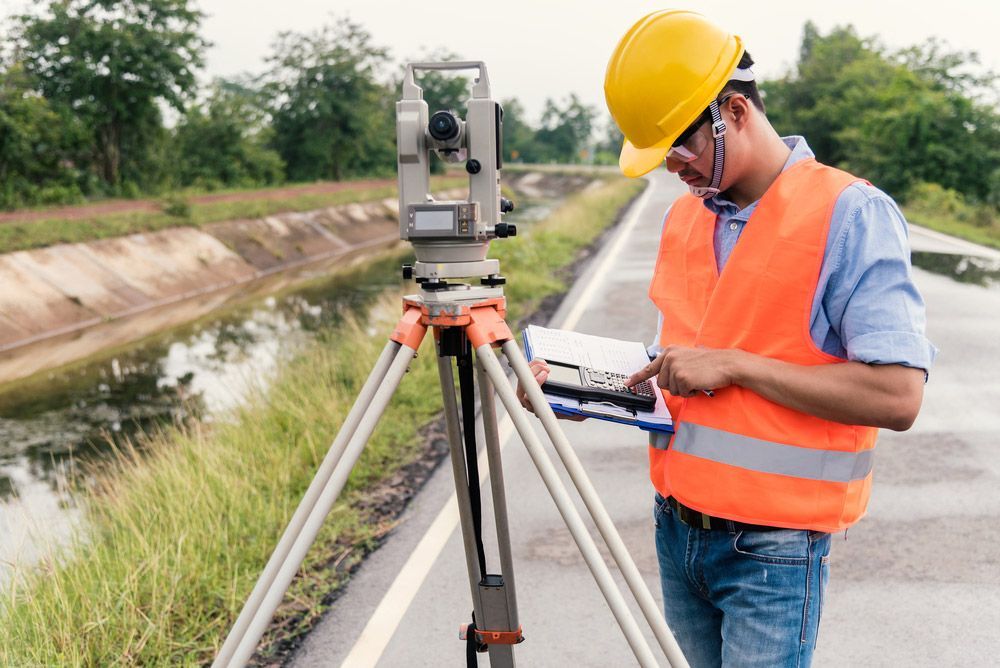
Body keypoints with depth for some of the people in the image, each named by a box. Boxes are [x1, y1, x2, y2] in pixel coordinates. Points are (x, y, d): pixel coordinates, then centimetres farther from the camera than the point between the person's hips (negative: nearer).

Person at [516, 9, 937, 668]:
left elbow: (898, 394, -20)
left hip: (772, 548, -6)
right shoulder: (683, 218, 9)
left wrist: (732, 365, -20)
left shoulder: (852, 215, -13)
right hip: (678, 531, 6)